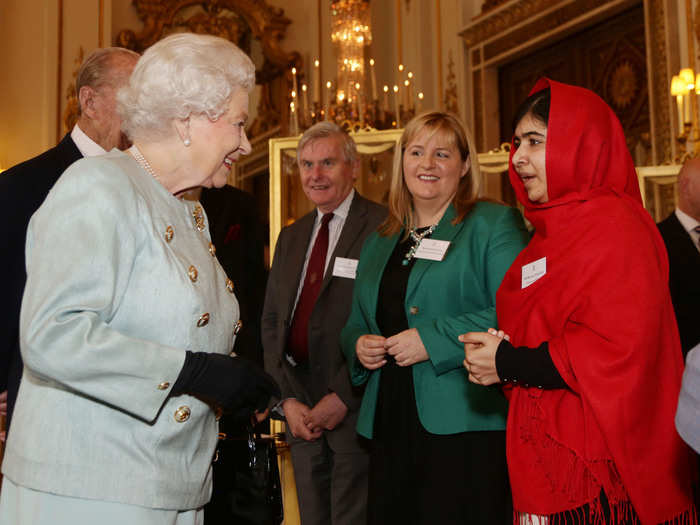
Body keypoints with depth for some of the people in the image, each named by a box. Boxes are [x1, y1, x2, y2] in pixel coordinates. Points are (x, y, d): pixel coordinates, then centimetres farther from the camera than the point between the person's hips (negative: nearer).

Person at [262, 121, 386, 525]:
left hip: (356, 405, -6)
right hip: (302, 409, 6)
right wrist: (287, 399, -1)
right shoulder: (291, 237, 15)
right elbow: (272, 321, 11)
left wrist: (342, 397, -15)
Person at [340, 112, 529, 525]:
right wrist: (359, 344, 3)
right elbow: (357, 322, 26)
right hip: (390, 431, 6)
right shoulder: (379, 243, 20)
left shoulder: (495, 224, -1)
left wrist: (433, 340, -18)